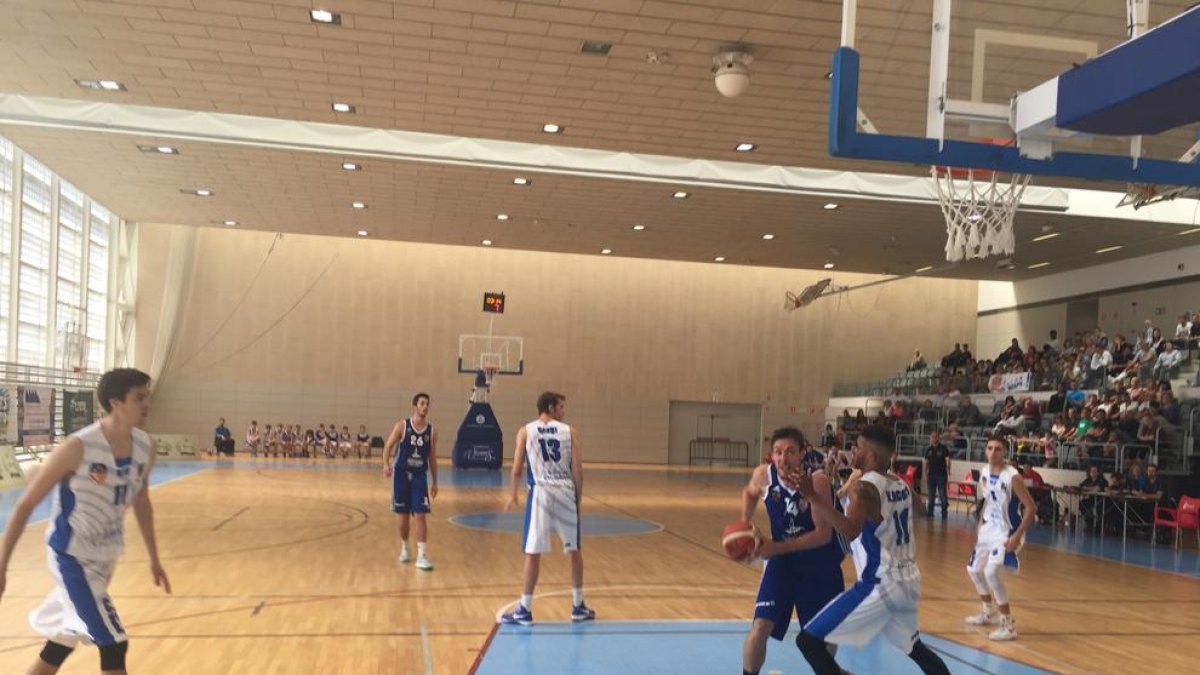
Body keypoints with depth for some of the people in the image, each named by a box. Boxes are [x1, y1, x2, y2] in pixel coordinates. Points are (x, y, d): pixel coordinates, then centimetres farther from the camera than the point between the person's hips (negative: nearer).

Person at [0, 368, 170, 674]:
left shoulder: (144, 447, -4)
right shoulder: (78, 447, -23)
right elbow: (25, 504, -14)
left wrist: (154, 558, 17)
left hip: (105, 557, 7)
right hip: (72, 557, -7)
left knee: (66, 636, 21)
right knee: (114, 645, -9)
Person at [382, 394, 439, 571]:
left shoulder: (431, 431, 0)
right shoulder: (402, 426, -6)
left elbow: (432, 458, 7)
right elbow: (388, 445, -4)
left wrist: (435, 482, 8)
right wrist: (386, 464, -22)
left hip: (420, 476, 1)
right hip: (401, 474, -1)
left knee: (420, 515, -8)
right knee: (404, 515, 8)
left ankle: (421, 555, -9)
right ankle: (404, 549, 28)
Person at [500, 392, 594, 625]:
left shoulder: (525, 431, 4)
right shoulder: (569, 431, 5)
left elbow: (517, 469, 1)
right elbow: (578, 469, 0)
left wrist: (514, 495, 15)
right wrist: (578, 496, 10)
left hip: (541, 492, -1)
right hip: (566, 492, 1)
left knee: (533, 552, 2)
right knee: (575, 550, 14)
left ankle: (525, 610, 5)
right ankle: (578, 606, 23)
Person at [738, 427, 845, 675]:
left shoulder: (817, 481, -28)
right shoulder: (763, 475, -16)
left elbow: (823, 534, -28)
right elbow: (749, 492, 9)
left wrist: (778, 547, -31)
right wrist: (745, 524, -7)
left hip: (820, 564, -1)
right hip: (782, 561, 1)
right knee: (761, 626, -14)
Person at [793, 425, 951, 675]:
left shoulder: (865, 487, -16)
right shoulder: (901, 485, 8)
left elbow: (851, 530, -33)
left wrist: (813, 497, -35)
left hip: (880, 585, -9)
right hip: (908, 581, 9)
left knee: (808, 640, -4)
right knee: (914, 646, 33)